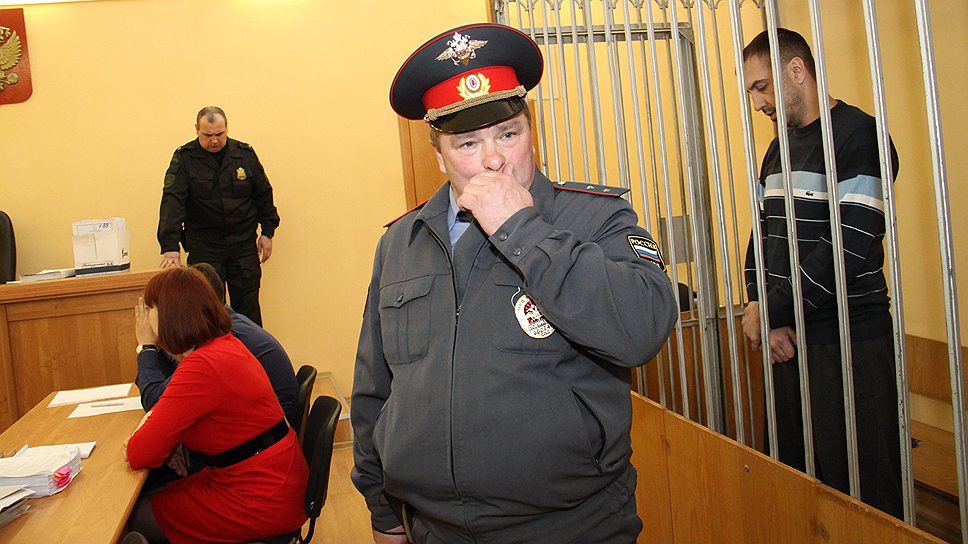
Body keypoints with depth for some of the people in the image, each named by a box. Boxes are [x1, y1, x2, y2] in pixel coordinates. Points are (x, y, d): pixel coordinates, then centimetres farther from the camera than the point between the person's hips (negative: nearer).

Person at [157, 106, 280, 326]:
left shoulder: (245, 154, 1)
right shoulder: (184, 159, -6)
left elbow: (263, 194, 10)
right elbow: (172, 201, -15)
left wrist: (267, 231, 9)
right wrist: (170, 245, -26)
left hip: (244, 243, 2)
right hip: (203, 246, -1)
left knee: (248, 307, 8)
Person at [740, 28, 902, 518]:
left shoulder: (858, 135, -10)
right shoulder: (778, 149, 15)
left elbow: (847, 248, -19)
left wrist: (771, 310, -13)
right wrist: (759, 309, -3)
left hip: (850, 342, -7)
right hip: (789, 337, 8)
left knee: (858, 485, 1)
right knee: (795, 472, 15)